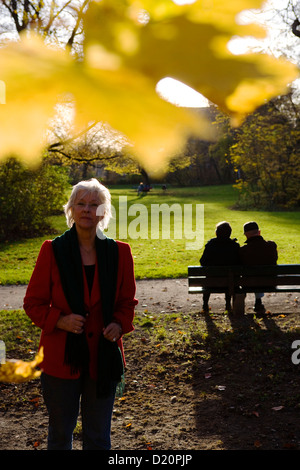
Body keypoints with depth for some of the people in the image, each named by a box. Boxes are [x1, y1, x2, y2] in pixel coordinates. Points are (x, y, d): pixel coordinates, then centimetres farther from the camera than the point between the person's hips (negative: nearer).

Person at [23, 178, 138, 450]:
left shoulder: (119, 252, 0)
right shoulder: (52, 250, -5)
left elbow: (128, 300, 10)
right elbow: (34, 302, 0)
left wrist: (119, 325, -9)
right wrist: (60, 320, -18)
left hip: (103, 356, 2)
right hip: (62, 356, -1)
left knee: (98, 438, 15)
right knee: (60, 435, 15)